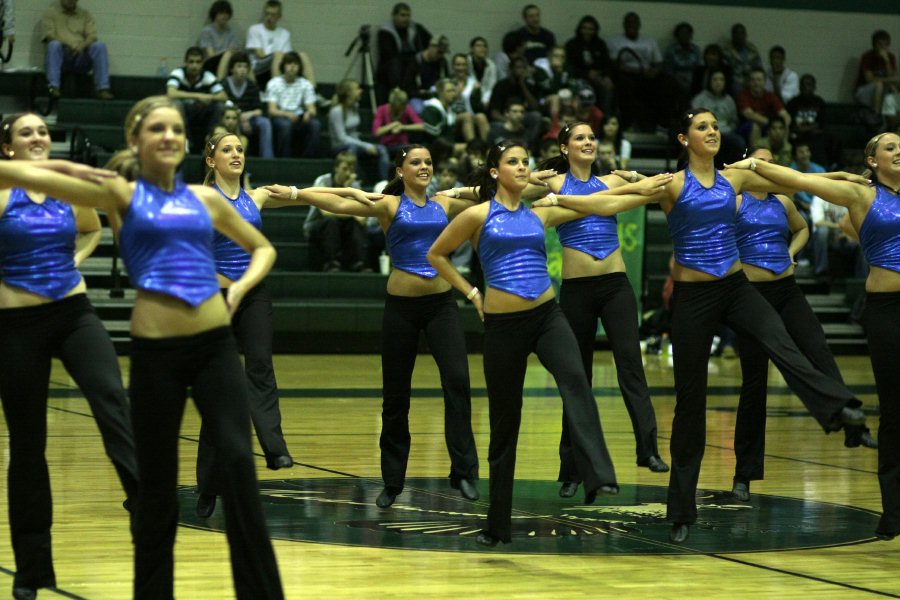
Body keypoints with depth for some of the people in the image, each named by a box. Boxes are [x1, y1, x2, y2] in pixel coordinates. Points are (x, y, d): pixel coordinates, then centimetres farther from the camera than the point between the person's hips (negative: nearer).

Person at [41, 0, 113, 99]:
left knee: (100, 46, -25)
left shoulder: (86, 15, 18)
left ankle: (102, 89, -34)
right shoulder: (51, 13, 12)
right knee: (54, 45, -34)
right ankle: (54, 87, -47)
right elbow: (49, 36, -3)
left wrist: (82, 46, -19)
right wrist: (67, 45, -22)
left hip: (81, 59, 2)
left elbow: (92, 36, 4)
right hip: (60, 58, -2)